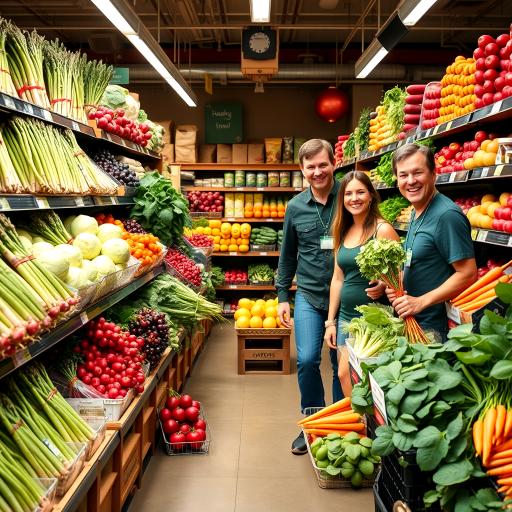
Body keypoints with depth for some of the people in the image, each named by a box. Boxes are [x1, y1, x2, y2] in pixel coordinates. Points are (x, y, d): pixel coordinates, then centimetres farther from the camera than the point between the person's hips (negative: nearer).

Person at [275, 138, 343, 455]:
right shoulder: (296, 207, 4)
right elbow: (288, 254, 13)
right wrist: (283, 296, 11)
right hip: (309, 295, 2)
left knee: (343, 364, 8)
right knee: (307, 360, -6)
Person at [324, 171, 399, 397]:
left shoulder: (382, 230, -11)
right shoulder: (343, 232, 9)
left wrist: (383, 286, -28)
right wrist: (330, 321, 12)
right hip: (345, 316, 6)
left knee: (346, 373, -7)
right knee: (346, 375, 9)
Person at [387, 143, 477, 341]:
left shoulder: (447, 215, -20)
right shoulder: (416, 213, 9)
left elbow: (468, 274, -22)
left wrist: (421, 302, -22)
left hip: (435, 326, -9)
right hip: (410, 320, 9)